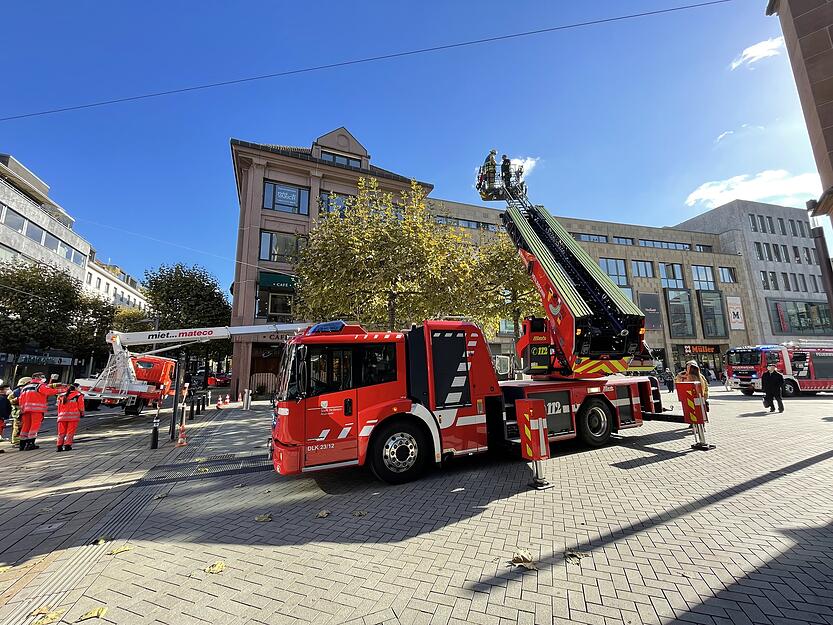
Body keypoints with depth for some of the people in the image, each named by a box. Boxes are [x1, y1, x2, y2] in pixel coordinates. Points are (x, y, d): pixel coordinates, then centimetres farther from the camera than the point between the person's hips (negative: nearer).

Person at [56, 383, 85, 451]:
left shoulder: (61, 396, 14)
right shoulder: (79, 395, -1)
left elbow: (59, 407, 15)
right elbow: (81, 406, 0)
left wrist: (59, 416, 22)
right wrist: (82, 413, 13)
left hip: (62, 415, 4)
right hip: (73, 416, -4)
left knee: (61, 432, 10)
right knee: (70, 431, 0)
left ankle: (59, 446, 6)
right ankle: (67, 445, -4)